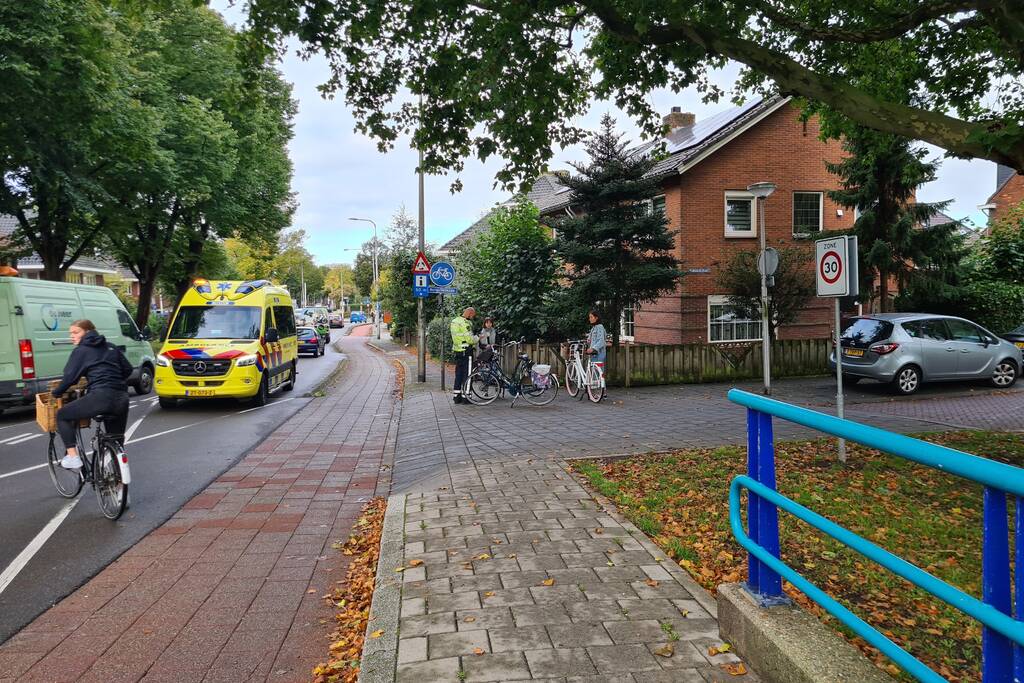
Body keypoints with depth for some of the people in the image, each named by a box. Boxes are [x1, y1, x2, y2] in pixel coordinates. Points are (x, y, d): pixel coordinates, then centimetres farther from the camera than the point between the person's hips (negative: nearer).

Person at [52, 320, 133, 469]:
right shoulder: (110, 347, 22)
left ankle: (72, 457, 3)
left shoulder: (81, 351, 6)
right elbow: (128, 369, 20)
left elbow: (70, 377, 1)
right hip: (121, 399, 6)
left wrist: (56, 393, 17)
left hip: (100, 397, -6)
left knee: (62, 416, 15)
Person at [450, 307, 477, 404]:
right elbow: (470, 339, -20)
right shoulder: (466, 323, -18)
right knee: (467, 374, -2)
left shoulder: (454, 321, 11)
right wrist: (477, 338, -2)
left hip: (456, 351, 9)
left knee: (458, 374, 13)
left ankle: (457, 396, 17)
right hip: (466, 351, -9)